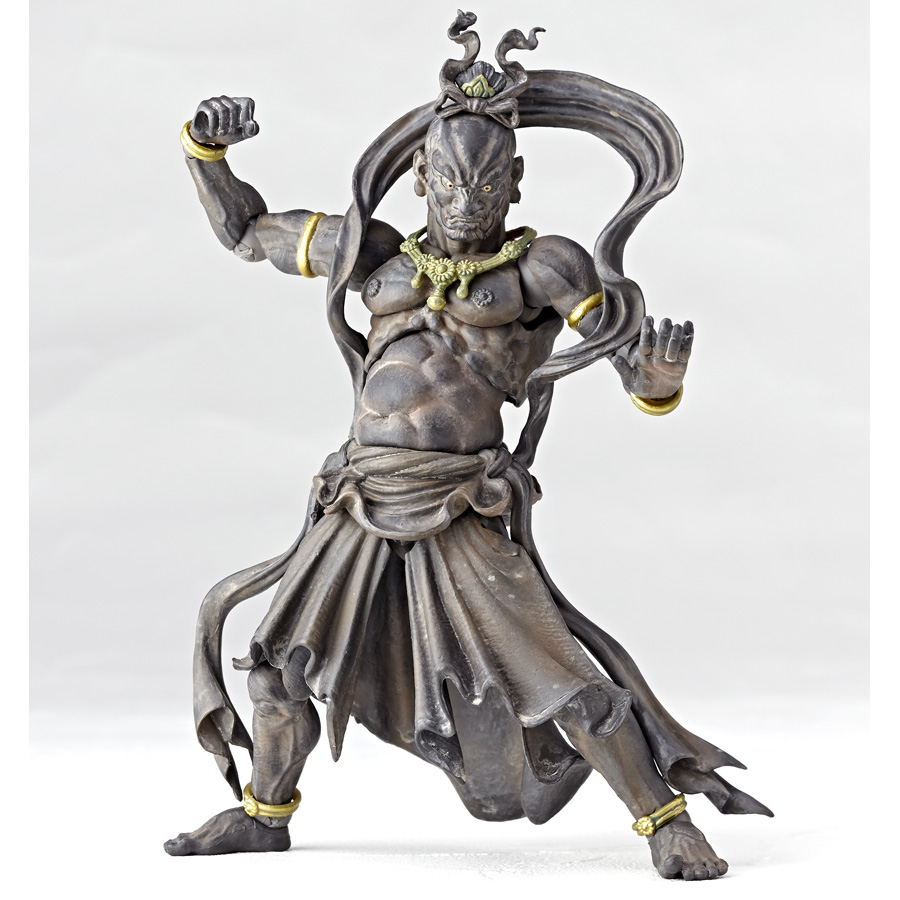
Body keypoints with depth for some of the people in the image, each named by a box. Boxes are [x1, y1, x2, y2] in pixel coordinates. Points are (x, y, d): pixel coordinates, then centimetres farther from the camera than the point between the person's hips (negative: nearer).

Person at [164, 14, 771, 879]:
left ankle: (668, 823, 7)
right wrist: (207, 146, 5)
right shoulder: (376, 254, 10)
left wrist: (664, 364, -29)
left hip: (464, 516, -5)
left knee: (557, 678, -8)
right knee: (282, 658, 13)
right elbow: (245, 230, 20)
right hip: (360, 507, 5)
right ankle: (262, 815, 35)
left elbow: (646, 384, -6)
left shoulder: (543, 265, -2)